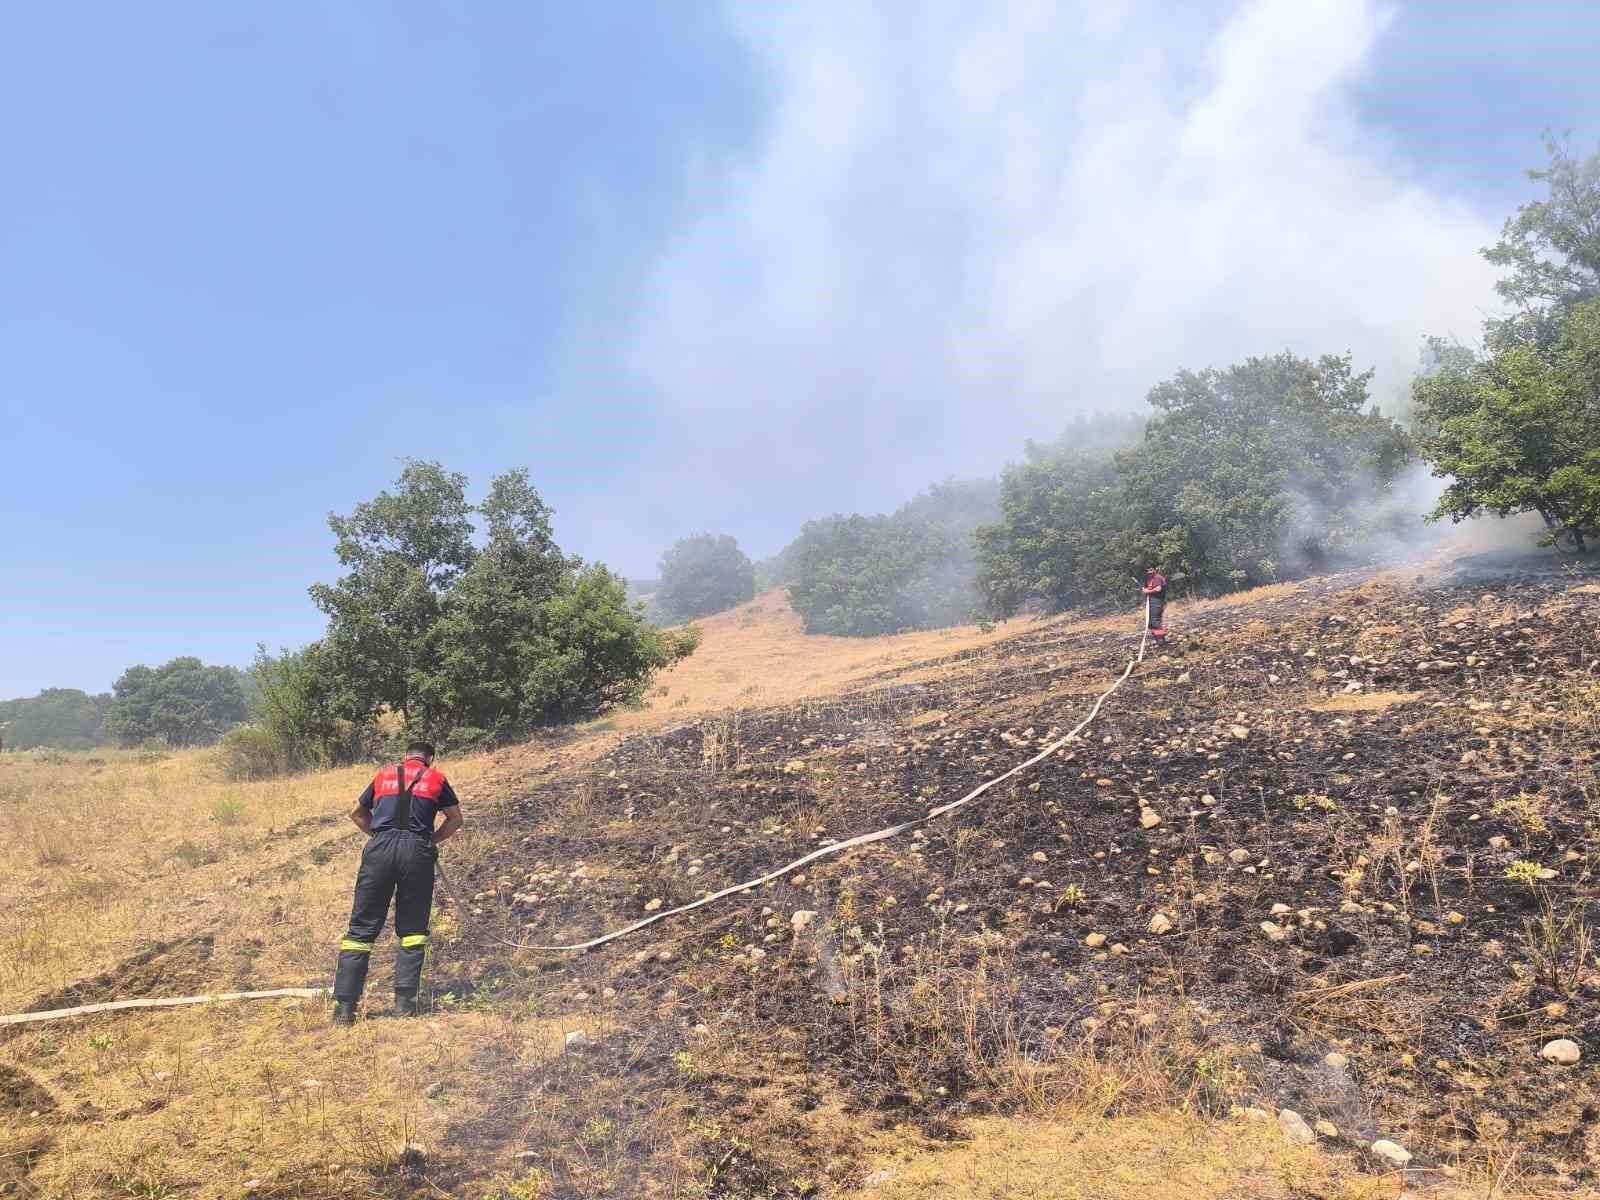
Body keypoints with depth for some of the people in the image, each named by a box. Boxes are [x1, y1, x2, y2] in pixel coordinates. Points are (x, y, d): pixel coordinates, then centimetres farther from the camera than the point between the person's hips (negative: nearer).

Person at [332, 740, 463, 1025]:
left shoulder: (383, 776, 22)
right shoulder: (436, 779, 15)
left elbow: (357, 813, 32)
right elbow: (456, 818, 18)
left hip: (380, 849, 1)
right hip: (417, 851, -1)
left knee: (362, 928, 5)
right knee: (412, 930, 9)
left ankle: (344, 1007, 2)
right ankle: (404, 1002, 3)